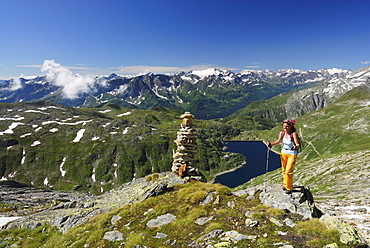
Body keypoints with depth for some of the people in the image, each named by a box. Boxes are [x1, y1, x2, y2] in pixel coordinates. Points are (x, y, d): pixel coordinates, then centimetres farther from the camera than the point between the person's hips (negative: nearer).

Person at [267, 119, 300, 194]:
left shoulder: (293, 134, -22)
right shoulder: (281, 133, -7)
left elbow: (297, 144, -26)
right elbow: (279, 141, 10)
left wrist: (296, 146, -48)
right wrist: (271, 144, -3)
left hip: (292, 154, -5)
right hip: (284, 152, 5)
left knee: (288, 171, -6)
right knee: (284, 170, 17)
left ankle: (289, 188, 13)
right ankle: (285, 184, 38)